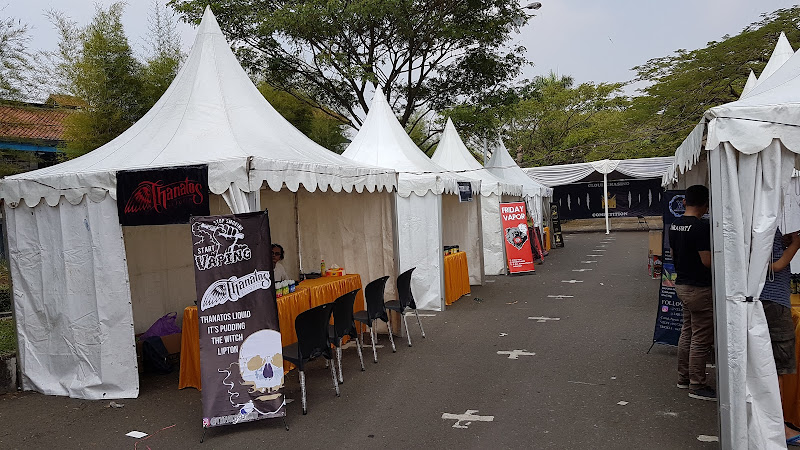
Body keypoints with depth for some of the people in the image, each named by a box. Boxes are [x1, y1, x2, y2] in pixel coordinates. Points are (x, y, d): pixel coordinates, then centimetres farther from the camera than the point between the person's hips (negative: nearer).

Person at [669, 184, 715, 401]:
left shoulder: (674, 225, 6)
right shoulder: (701, 227, -20)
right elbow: (708, 261, -22)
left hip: (681, 284, 9)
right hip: (699, 288, -9)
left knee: (687, 332, 19)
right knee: (701, 339, 0)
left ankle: (683, 377, 28)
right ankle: (696, 386, 8)